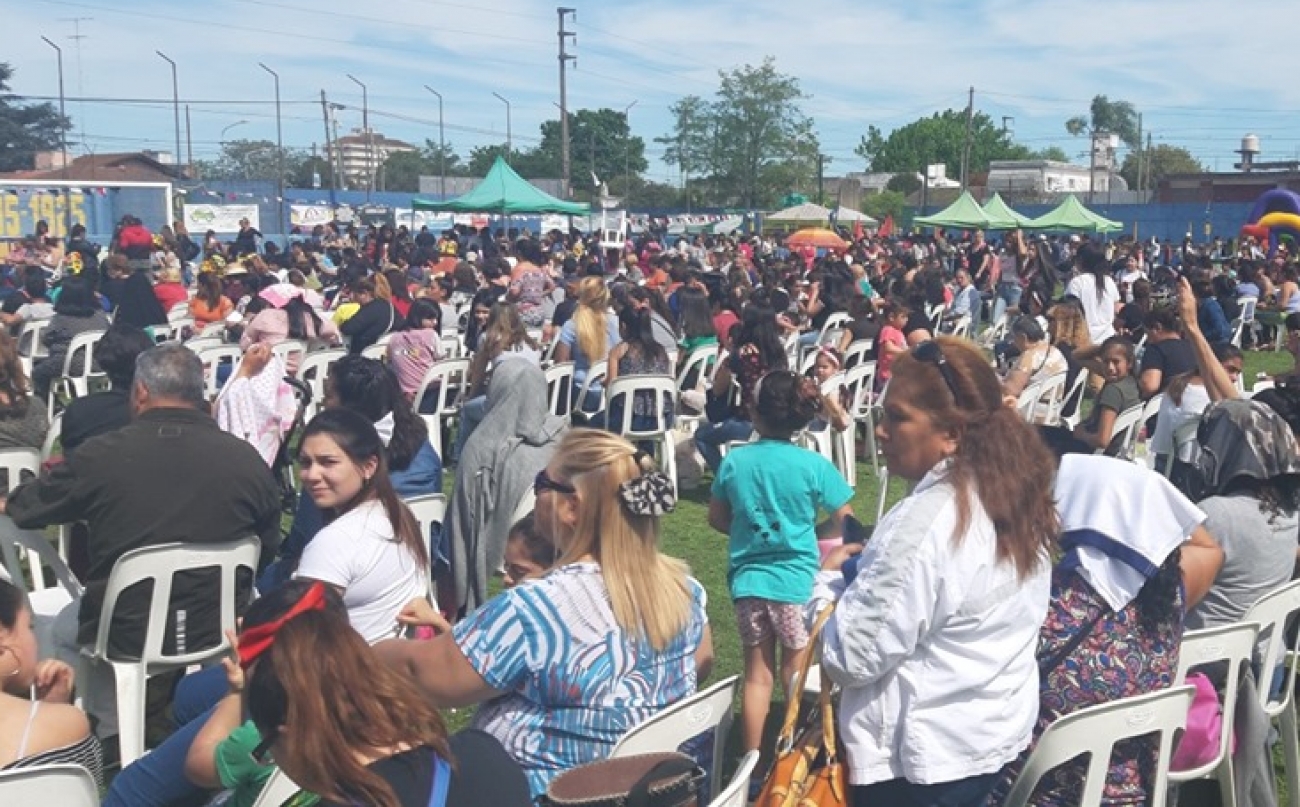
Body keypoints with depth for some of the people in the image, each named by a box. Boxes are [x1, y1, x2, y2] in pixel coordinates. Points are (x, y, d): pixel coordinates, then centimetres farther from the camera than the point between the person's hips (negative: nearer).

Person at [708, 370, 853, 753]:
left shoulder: (734, 461, -3)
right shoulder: (813, 464, -11)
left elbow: (717, 519, 8)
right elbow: (843, 519, -5)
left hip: (748, 580, 3)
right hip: (796, 579, -3)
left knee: (757, 674, 14)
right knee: (796, 674, 11)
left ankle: (750, 760, 20)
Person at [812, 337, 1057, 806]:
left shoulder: (925, 523, -27)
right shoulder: (1011, 491, -1)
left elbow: (851, 657, -24)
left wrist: (827, 578, -8)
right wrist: (865, 568, 6)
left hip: (925, 755, -8)